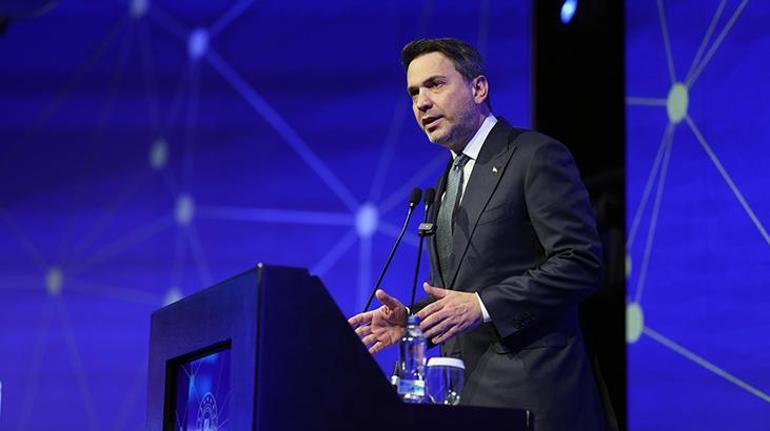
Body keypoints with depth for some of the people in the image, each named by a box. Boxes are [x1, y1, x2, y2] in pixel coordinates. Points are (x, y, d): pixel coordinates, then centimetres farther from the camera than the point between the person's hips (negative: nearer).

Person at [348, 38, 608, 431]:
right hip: (466, 392, 7)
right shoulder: (448, 182, 21)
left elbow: (580, 264, -15)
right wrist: (410, 317, 4)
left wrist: (482, 306, -21)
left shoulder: (536, 157, -6)